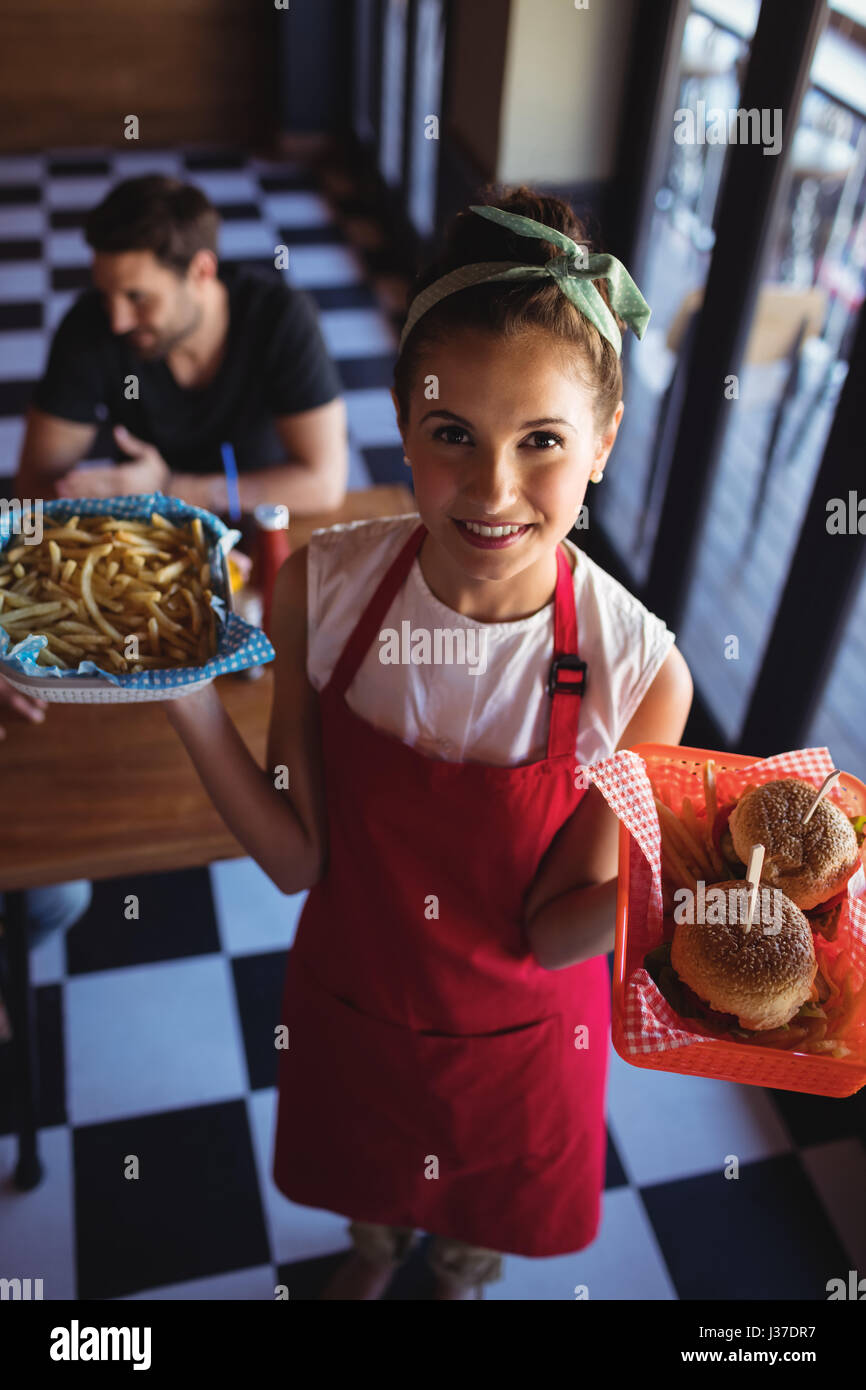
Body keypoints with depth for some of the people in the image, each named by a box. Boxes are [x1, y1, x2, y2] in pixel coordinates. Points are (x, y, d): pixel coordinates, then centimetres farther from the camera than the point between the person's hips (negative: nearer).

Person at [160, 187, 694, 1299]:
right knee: (362, 1188, 34)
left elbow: (551, 932, -20)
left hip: (512, 1038, -1)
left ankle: (460, 1279, 70)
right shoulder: (324, 585, -24)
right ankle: (373, 1252, 72)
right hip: (348, 1001, 2)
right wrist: (186, 698, -32)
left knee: (482, 1226, 32)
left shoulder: (638, 671, -30)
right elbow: (298, 860, -18)